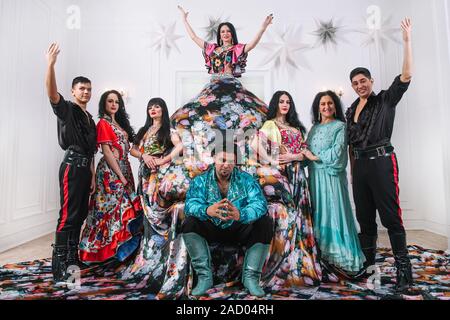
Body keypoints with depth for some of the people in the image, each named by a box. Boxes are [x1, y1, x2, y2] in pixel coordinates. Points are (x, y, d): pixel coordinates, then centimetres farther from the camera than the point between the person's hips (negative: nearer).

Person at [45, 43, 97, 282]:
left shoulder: (90, 119, 21)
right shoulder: (67, 109, 1)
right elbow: (52, 93, -21)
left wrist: (92, 175, 17)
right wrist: (50, 64, -33)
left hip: (85, 167, 8)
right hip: (72, 166, -8)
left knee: (80, 215, 11)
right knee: (68, 215, -10)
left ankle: (72, 258, 21)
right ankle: (59, 266, -5)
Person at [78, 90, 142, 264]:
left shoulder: (119, 123, 17)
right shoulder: (103, 123, -7)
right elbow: (107, 152, -14)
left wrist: (125, 174, 9)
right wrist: (120, 176, -15)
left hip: (123, 170, 8)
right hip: (110, 172, -8)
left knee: (124, 208, 10)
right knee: (112, 208, -3)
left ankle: (120, 248, 21)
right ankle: (107, 250, 10)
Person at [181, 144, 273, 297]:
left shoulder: (246, 179, -7)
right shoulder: (201, 181, -6)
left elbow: (260, 203, -23)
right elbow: (190, 204, -23)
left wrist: (240, 214, -46)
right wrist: (207, 211, -47)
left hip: (239, 229, 0)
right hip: (211, 230, 0)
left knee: (265, 223, -23)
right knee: (189, 222, -24)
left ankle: (251, 277, -15)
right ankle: (204, 276, -18)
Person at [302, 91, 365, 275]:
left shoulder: (340, 126, -1)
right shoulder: (314, 128, 17)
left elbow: (337, 153, -11)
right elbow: (307, 152, 15)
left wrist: (314, 157, -7)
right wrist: (304, 155, -4)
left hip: (331, 176, -6)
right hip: (315, 176, 6)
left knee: (333, 213, -5)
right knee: (318, 213, 7)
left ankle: (340, 259, 3)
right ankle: (323, 256, 17)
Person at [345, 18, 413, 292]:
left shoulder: (386, 100, 3)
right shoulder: (351, 110, 16)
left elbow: (406, 76, -12)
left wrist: (407, 40, -13)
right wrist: (352, 169, 13)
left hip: (381, 161, -6)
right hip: (359, 165, 6)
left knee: (390, 216, -6)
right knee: (365, 217, 11)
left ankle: (404, 270, 3)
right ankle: (369, 262, 24)